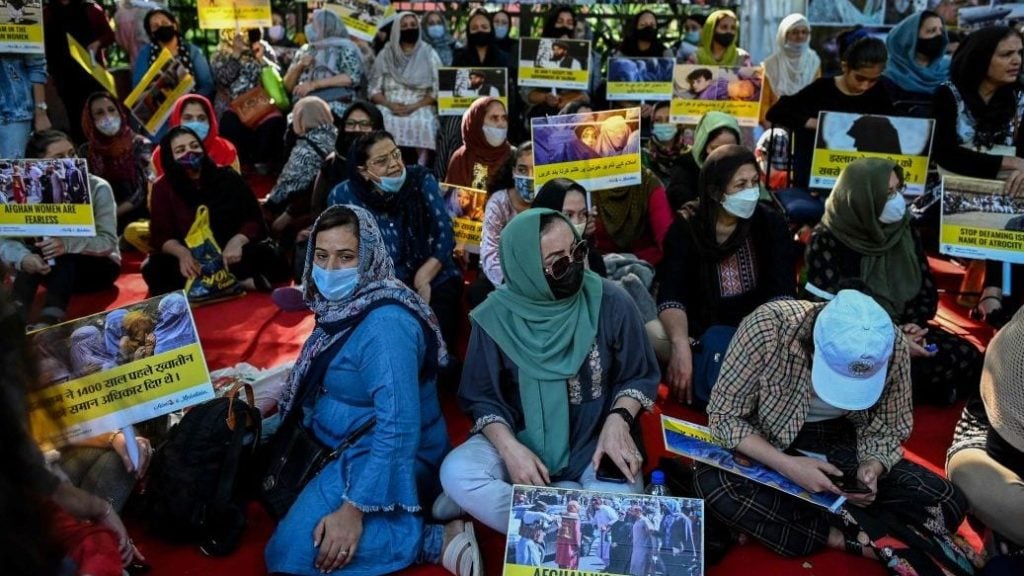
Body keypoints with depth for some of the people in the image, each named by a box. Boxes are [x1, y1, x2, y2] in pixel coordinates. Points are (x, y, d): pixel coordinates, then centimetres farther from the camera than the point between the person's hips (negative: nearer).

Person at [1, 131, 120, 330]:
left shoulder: (97, 188, -15)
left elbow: (108, 241, -23)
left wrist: (68, 244, -42)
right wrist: (23, 257, -39)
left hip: (99, 266, -3)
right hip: (57, 270, 3)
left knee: (64, 259, -34)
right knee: (32, 258, -29)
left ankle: (47, 322, -49)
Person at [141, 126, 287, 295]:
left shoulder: (227, 177, 0)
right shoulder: (163, 188, 1)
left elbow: (254, 219, 0)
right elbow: (161, 235, -4)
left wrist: (237, 241, -23)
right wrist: (182, 253, -27)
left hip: (230, 257, 0)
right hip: (190, 260, 1)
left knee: (266, 256, -29)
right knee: (154, 269, -33)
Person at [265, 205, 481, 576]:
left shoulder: (384, 323, -27)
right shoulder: (340, 303, 1)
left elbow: (400, 427, -31)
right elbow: (318, 381, 17)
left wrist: (354, 508, -29)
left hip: (389, 460, -10)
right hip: (346, 445, 10)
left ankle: (436, 540, -13)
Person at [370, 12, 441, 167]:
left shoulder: (429, 55, 9)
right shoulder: (385, 55, 13)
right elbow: (374, 89, 8)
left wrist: (414, 106, -14)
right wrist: (390, 105, -12)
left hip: (420, 108, -1)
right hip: (389, 108, 1)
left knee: (423, 124, -35)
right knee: (382, 123, -32)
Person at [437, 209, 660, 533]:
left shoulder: (612, 303, -10)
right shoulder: (495, 317, -11)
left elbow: (638, 376, 3)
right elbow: (482, 397, -3)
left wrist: (618, 421, -17)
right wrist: (508, 447, -21)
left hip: (593, 442, 0)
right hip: (519, 438, 1)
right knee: (456, 474, -27)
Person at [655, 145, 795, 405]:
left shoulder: (771, 223, -2)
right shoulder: (685, 230, -6)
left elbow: (782, 292, -12)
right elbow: (671, 296, -18)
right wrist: (681, 345, -39)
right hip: (701, 333, -1)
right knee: (652, 334, -29)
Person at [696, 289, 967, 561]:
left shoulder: (893, 346, -19)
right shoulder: (767, 327, -28)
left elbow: (887, 429, -4)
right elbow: (723, 416, -19)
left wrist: (871, 468, -25)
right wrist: (787, 466, -31)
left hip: (839, 442, 3)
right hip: (769, 447, -2)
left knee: (948, 501, -15)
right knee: (712, 484, -33)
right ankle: (846, 539, -18)